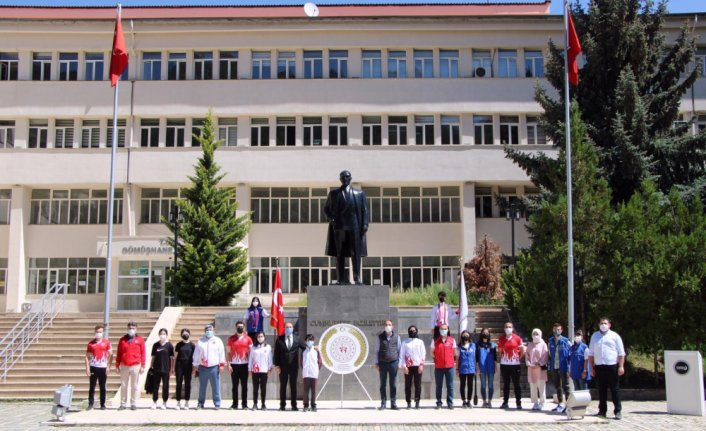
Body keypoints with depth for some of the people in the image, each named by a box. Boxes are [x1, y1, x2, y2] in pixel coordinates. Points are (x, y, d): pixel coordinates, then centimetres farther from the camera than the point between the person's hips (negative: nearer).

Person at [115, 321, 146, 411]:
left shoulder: (140, 340, 3)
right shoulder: (122, 339, 8)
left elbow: (143, 353, 1)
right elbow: (119, 353, 10)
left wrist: (142, 366, -4)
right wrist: (117, 365, 7)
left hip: (135, 366, -2)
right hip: (124, 366, 2)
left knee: (134, 386, 3)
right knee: (123, 386, 6)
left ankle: (134, 404, 8)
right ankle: (123, 404, 11)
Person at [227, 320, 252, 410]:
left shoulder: (248, 339, 5)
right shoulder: (231, 338, 5)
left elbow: (251, 352, 7)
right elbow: (228, 352, 5)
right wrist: (228, 364, -4)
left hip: (244, 364, 0)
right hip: (234, 365, 0)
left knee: (244, 385, 2)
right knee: (235, 385, 3)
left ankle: (244, 404, 7)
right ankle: (235, 404, 9)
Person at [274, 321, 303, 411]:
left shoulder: (297, 339, 4)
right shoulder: (279, 339, 1)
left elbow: (305, 348, 6)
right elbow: (276, 353, 0)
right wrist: (276, 365, -6)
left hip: (294, 366, 1)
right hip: (283, 366, 0)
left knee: (293, 386, 5)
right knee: (283, 386, 5)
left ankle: (294, 405, 9)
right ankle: (282, 405, 10)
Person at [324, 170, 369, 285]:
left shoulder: (359, 194, 12)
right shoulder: (333, 193, 14)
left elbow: (364, 210, 7)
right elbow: (326, 208, 17)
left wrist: (365, 224, -6)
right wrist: (330, 218, -3)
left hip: (354, 227, -1)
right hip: (338, 227, 1)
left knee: (356, 253, -6)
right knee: (339, 254, 1)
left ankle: (358, 279, -4)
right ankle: (342, 279, 5)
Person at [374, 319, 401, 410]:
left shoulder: (396, 337, 5)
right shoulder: (380, 337, 5)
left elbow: (400, 350, 10)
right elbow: (377, 350, 8)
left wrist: (399, 362, 4)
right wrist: (376, 363, 4)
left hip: (393, 362, 0)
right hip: (383, 363, 0)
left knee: (393, 384, 3)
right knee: (383, 384, 3)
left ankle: (393, 403, 9)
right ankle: (383, 403, 8)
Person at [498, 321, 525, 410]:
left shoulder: (517, 338, -2)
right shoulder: (501, 339, 3)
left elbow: (522, 350, 7)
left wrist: (518, 358, 2)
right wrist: (502, 357, 5)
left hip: (515, 364, -2)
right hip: (504, 365, 2)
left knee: (516, 384, 2)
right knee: (505, 384, 9)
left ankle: (519, 403, 6)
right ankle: (505, 402, 15)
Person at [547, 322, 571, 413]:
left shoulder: (566, 341, -7)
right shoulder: (551, 341, 8)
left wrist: (569, 365, -8)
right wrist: (550, 366, 10)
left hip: (563, 367, -5)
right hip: (554, 368, 5)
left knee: (565, 386, -2)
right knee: (557, 386, 13)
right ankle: (560, 404, 23)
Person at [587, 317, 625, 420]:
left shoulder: (614, 336, 4)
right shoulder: (594, 336, 13)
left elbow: (621, 353, 1)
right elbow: (591, 353, 14)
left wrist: (621, 366, -8)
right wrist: (592, 368, 8)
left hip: (612, 366, -3)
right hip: (599, 366, 3)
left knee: (615, 389, -1)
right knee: (601, 389, 7)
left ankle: (618, 411, 2)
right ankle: (602, 411, 14)